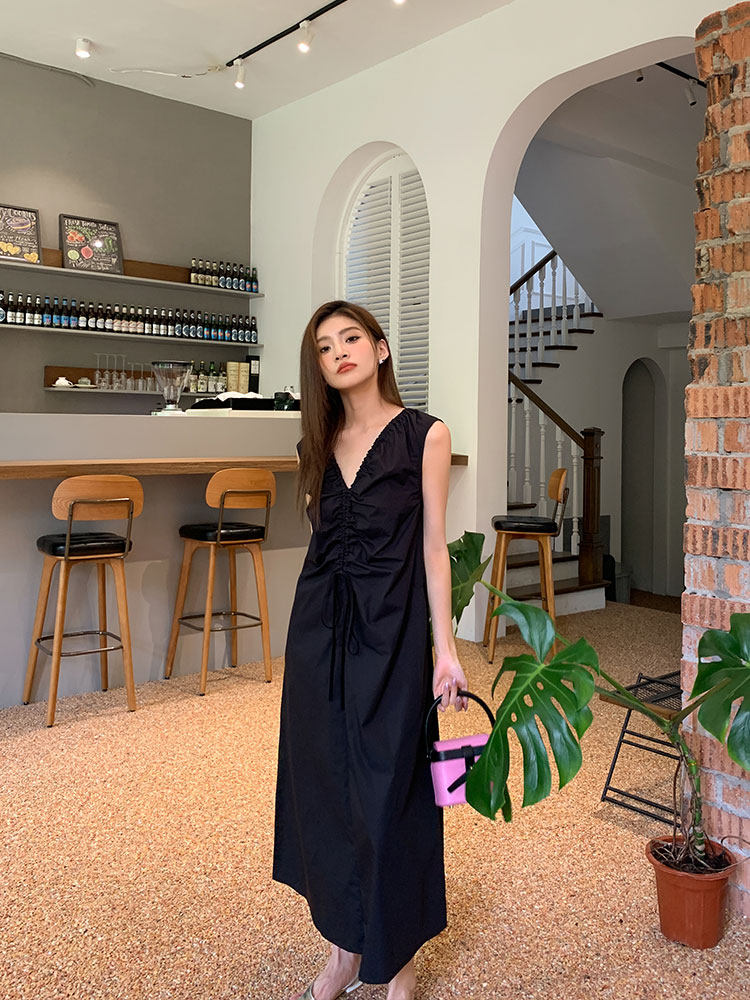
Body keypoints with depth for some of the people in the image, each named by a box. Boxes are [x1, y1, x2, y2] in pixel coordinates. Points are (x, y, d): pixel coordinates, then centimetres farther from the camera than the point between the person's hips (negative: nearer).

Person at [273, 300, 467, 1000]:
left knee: (388, 790, 3)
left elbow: (433, 546, -4)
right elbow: (322, 540, 14)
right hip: (318, 626, 5)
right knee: (322, 780, 11)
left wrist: (444, 646, -7)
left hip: (390, 628, -5)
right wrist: (310, 637, 13)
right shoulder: (319, 444, 10)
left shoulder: (425, 435, -3)